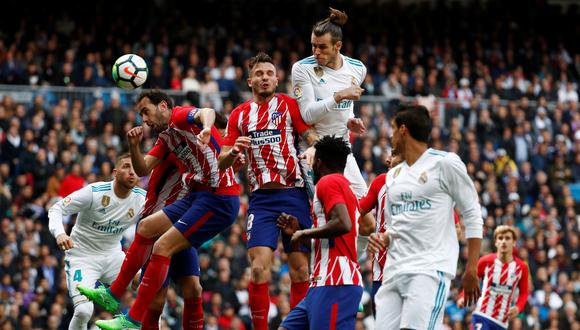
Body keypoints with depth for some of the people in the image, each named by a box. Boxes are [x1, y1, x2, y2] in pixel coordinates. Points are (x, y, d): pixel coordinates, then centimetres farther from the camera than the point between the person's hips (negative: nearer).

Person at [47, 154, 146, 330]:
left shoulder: (142, 199, -8)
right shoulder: (94, 192, -19)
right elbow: (56, 209, -16)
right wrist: (59, 233, -34)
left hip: (112, 255, 5)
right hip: (82, 256, -5)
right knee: (84, 310, -24)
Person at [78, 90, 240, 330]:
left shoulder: (181, 116, -9)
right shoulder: (166, 138, 19)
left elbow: (207, 112, -31)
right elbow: (143, 169, 17)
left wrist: (205, 129, -55)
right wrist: (134, 145, -3)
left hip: (219, 198, -10)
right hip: (198, 195, 10)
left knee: (162, 247, -13)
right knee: (146, 227, 17)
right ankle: (113, 296, 24)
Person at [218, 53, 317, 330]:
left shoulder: (290, 105, 5)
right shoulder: (239, 115, 12)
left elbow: (313, 138, -3)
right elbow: (222, 162, 11)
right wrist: (233, 151, -11)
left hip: (294, 194, -1)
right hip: (261, 198, 1)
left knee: (300, 269, -1)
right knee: (259, 268, -11)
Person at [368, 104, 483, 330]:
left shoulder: (444, 163, -1)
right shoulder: (393, 176, 21)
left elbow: (473, 216, -1)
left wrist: (471, 270, -8)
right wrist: (383, 239, 4)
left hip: (431, 268, -7)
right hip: (395, 269, 7)